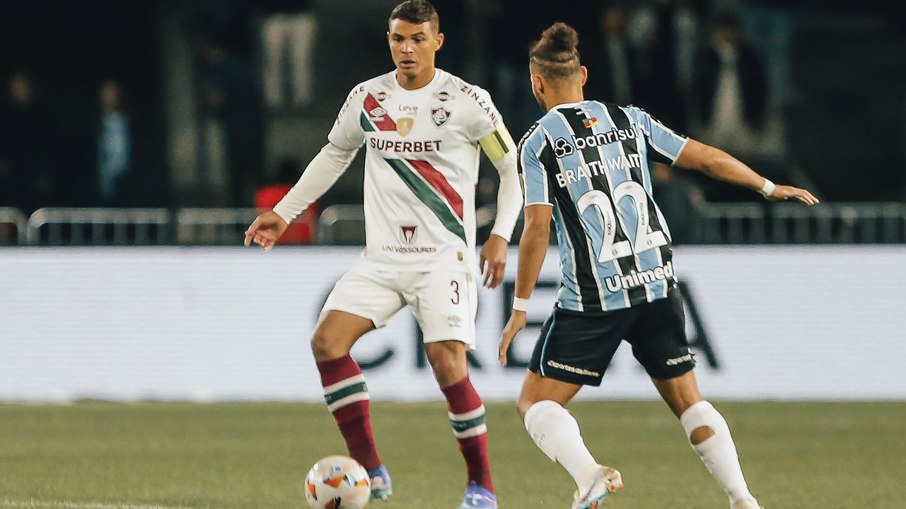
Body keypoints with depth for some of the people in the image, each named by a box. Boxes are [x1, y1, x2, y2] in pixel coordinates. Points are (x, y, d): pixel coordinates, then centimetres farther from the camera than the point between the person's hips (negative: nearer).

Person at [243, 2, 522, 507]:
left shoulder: (466, 101, -6)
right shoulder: (366, 99, 7)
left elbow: (513, 167, -1)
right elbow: (334, 155, 24)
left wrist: (500, 235, -12)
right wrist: (284, 212, 22)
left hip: (444, 256, -5)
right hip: (382, 256, 5)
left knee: (448, 364, -18)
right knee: (328, 340, -12)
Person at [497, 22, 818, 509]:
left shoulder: (538, 142, -3)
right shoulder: (629, 120, 8)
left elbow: (537, 228, -10)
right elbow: (705, 158, 12)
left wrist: (520, 306, -3)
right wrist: (770, 187, 26)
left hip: (593, 298, -4)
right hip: (657, 285, 4)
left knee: (535, 402, 4)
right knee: (687, 399, 17)